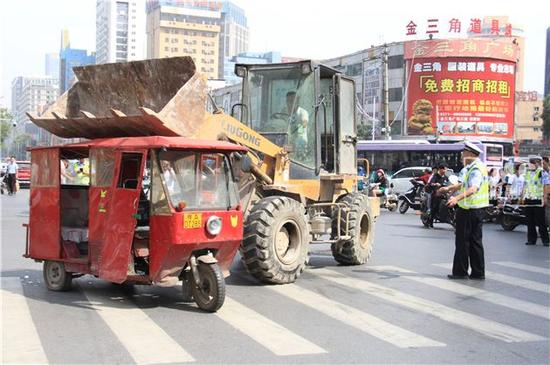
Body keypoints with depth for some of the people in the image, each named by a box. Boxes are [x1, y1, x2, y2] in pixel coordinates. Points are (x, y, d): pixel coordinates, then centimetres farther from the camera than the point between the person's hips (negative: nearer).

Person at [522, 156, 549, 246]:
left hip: (538, 200, -6)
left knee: (540, 221, -3)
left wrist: (543, 197, -15)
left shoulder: (541, 172, -6)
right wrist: (523, 196, 17)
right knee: (530, 221, 7)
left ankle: (545, 240, 4)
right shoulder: (527, 173, 15)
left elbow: (544, 186, -9)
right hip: (528, 200, 6)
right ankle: (531, 239, 14)